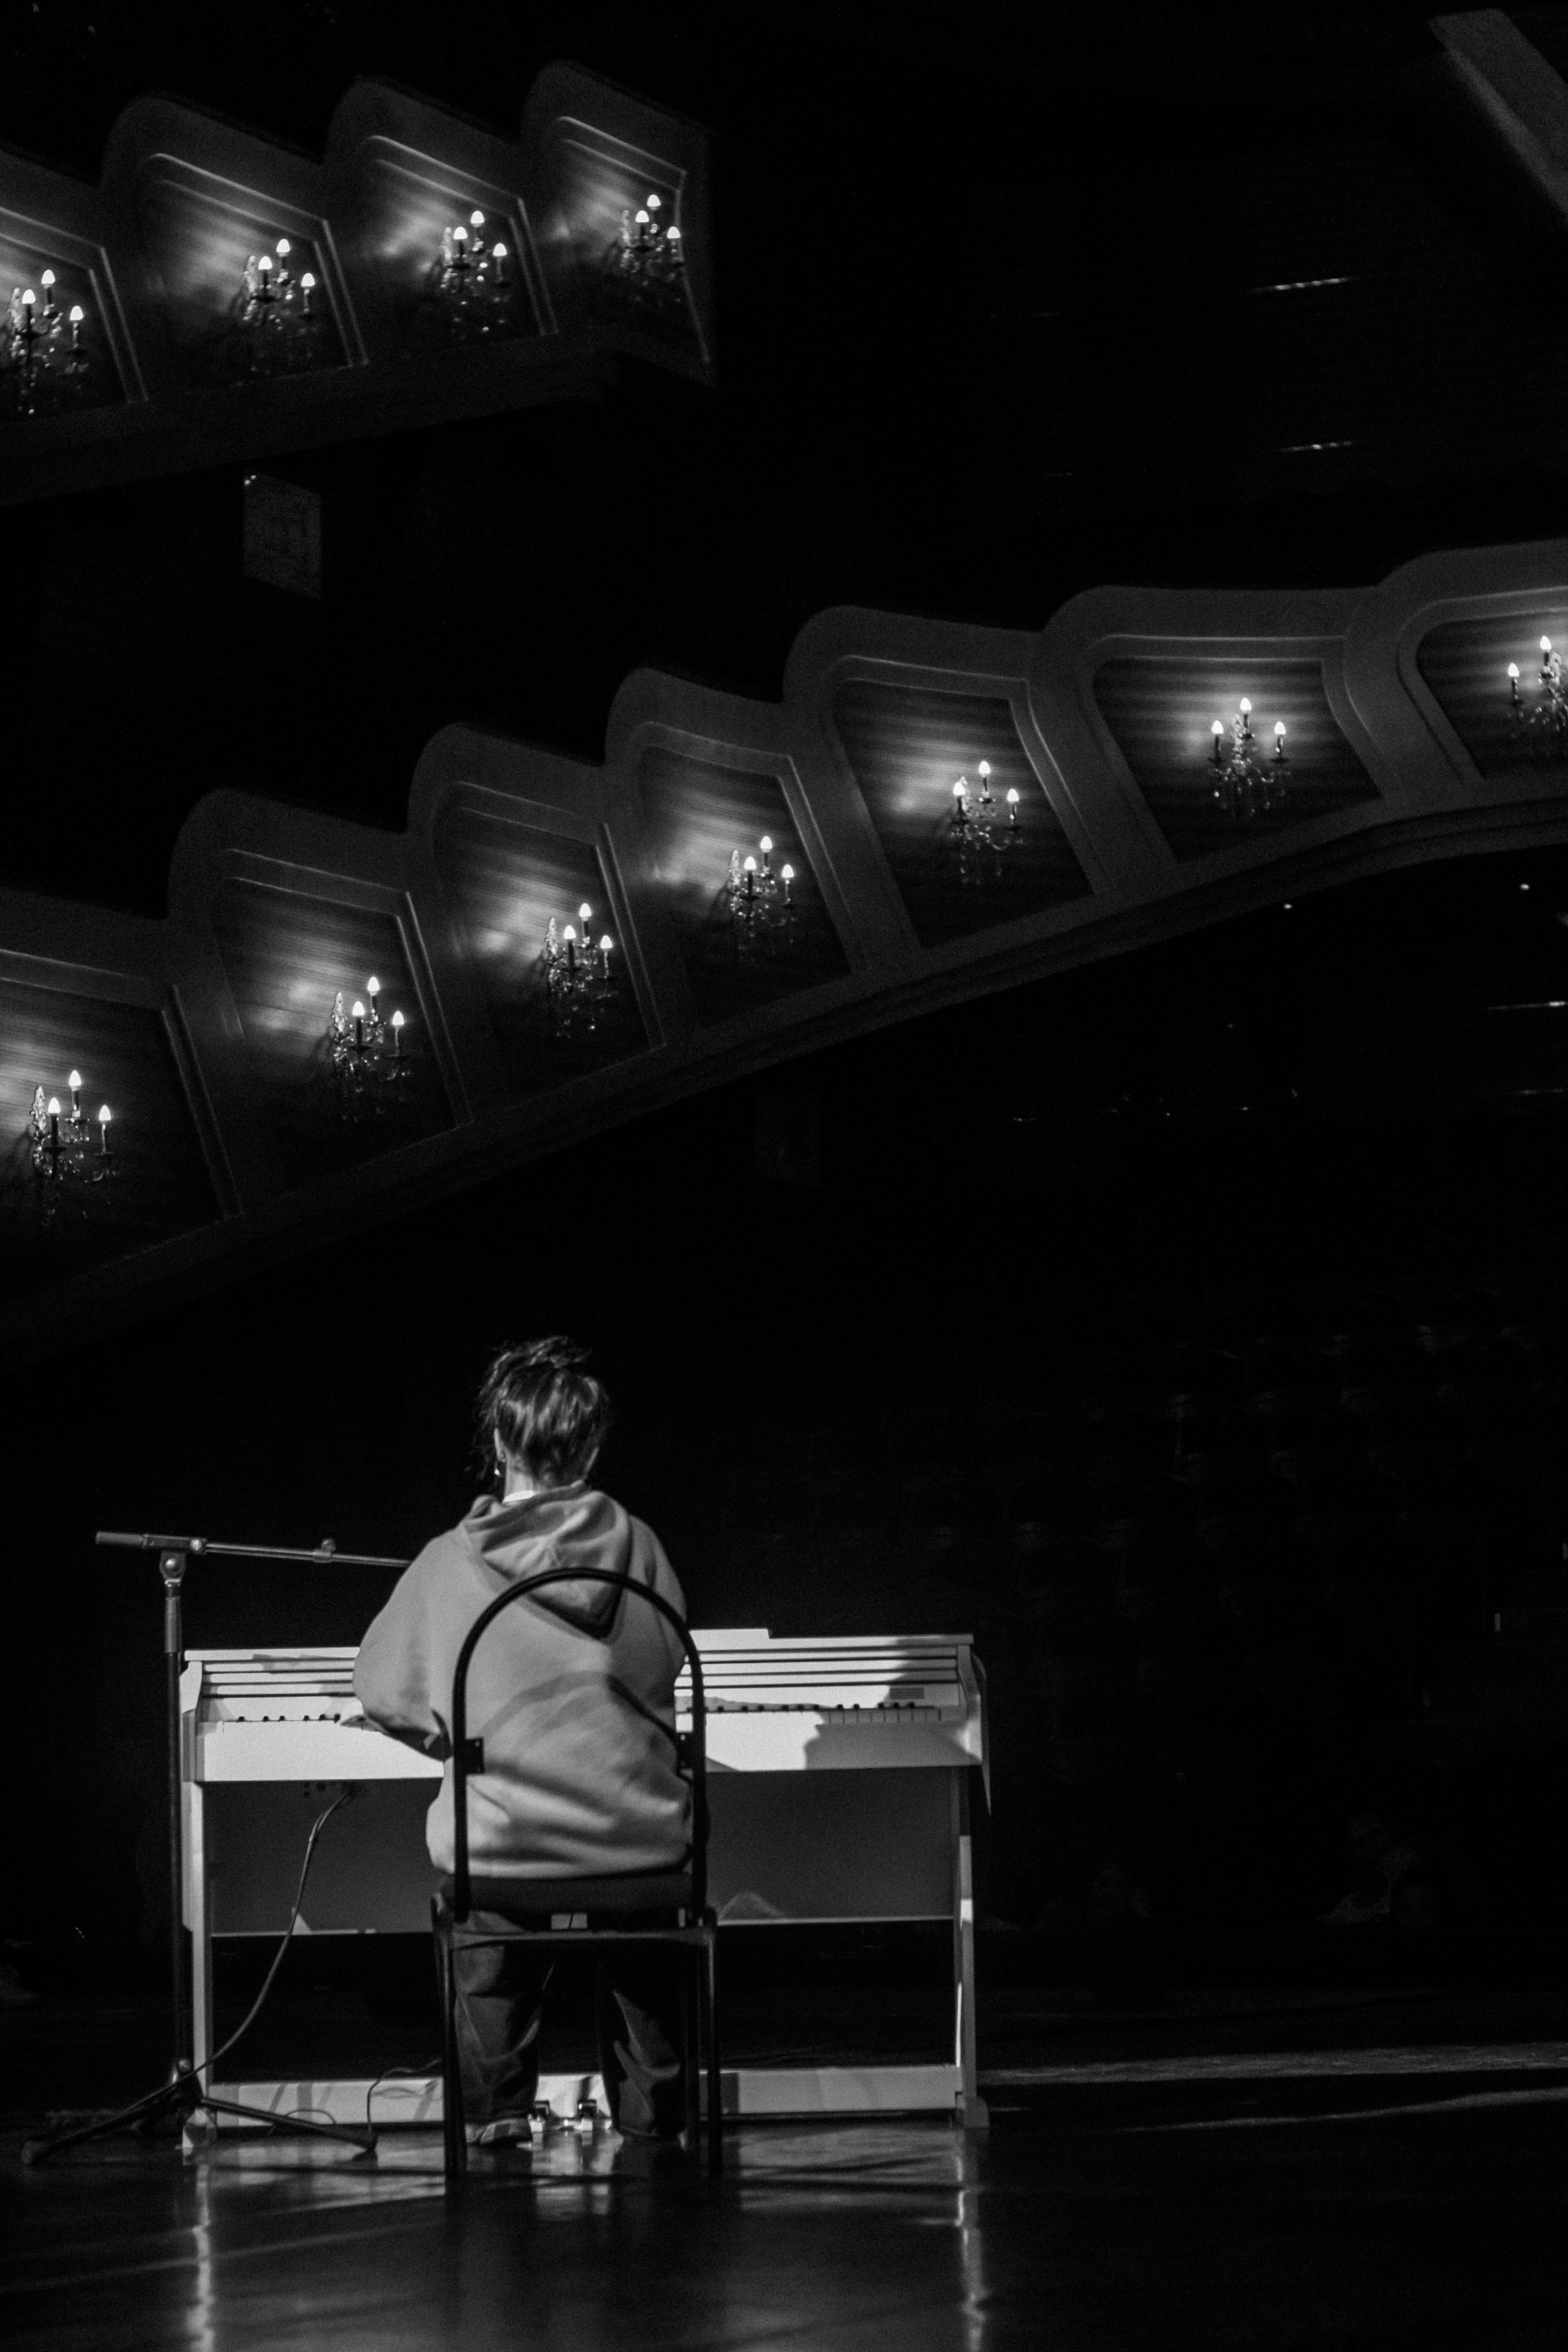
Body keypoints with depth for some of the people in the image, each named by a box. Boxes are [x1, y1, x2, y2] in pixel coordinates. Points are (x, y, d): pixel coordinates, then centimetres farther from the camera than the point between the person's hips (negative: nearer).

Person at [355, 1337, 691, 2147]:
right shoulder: (634, 1545, -4)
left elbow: (384, 1693, 2)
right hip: (632, 1835, 1)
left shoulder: (450, 1562, -8)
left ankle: (497, 2106, 28)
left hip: (503, 1838, -1)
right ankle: (651, 2113, 36)